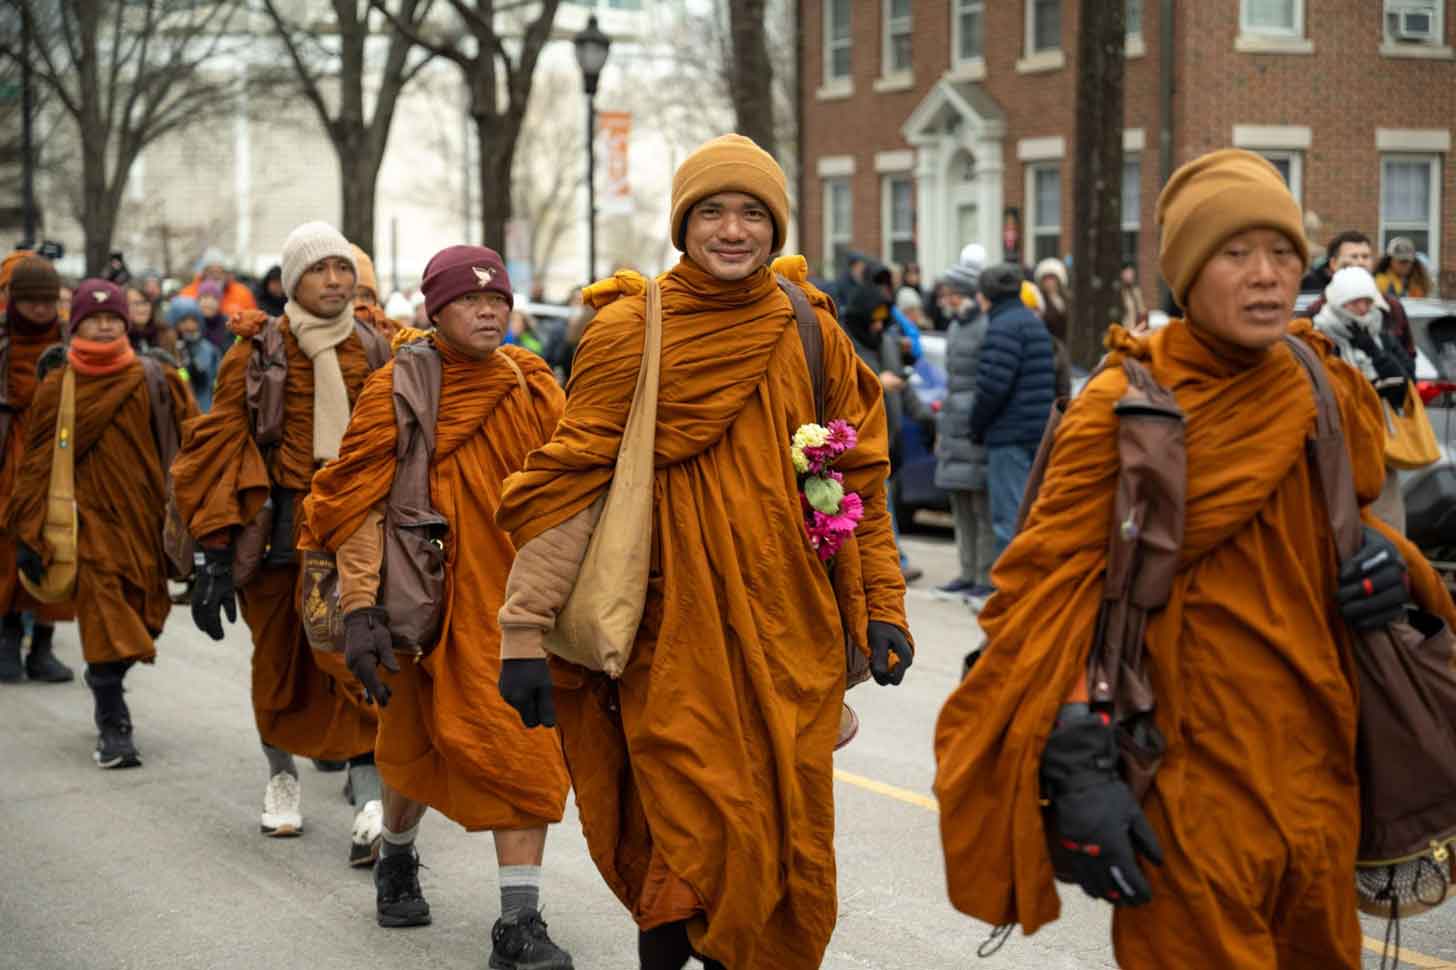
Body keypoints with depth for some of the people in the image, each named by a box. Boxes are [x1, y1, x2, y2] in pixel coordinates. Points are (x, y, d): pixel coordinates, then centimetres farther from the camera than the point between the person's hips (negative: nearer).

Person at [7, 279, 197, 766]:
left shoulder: (153, 382, 2)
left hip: (144, 520, 2)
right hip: (90, 518, -1)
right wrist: (28, 535, 1)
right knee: (107, 619, -11)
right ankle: (112, 727, -5)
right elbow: (37, 464, 4)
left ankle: (105, 685, 33)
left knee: (139, 616, 6)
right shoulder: (56, 388, 3)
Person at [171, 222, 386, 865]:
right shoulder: (258, 351, -1)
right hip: (281, 522, -1)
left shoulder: (375, 351, 7)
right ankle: (282, 776, 34)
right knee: (279, 659, 11)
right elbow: (222, 444, -3)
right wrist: (216, 549, -10)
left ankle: (371, 801, -19)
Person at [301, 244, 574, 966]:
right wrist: (360, 609, -15)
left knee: (524, 751, -6)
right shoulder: (397, 392, -5)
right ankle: (397, 861, 42)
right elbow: (361, 505, -8)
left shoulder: (533, 391, 4)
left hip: (514, 602, 2)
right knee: (417, 740, 12)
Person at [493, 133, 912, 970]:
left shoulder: (812, 334, 7)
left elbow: (860, 479, 13)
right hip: (676, 631, -3)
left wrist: (882, 607, 8)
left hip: (792, 633, 3)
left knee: (788, 836, 5)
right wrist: (524, 631, -9)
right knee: (699, 843, -7)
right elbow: (569, 484, -4)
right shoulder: (631, 330, -2)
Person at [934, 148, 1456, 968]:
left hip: (1320, 771, 6)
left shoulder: (1329, 396, 6)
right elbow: (1045, 591, -13)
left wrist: (1385, 561, -1)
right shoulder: (1125, 409, -10)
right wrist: (1076, 771, -22)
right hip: (1189, 786, -6)